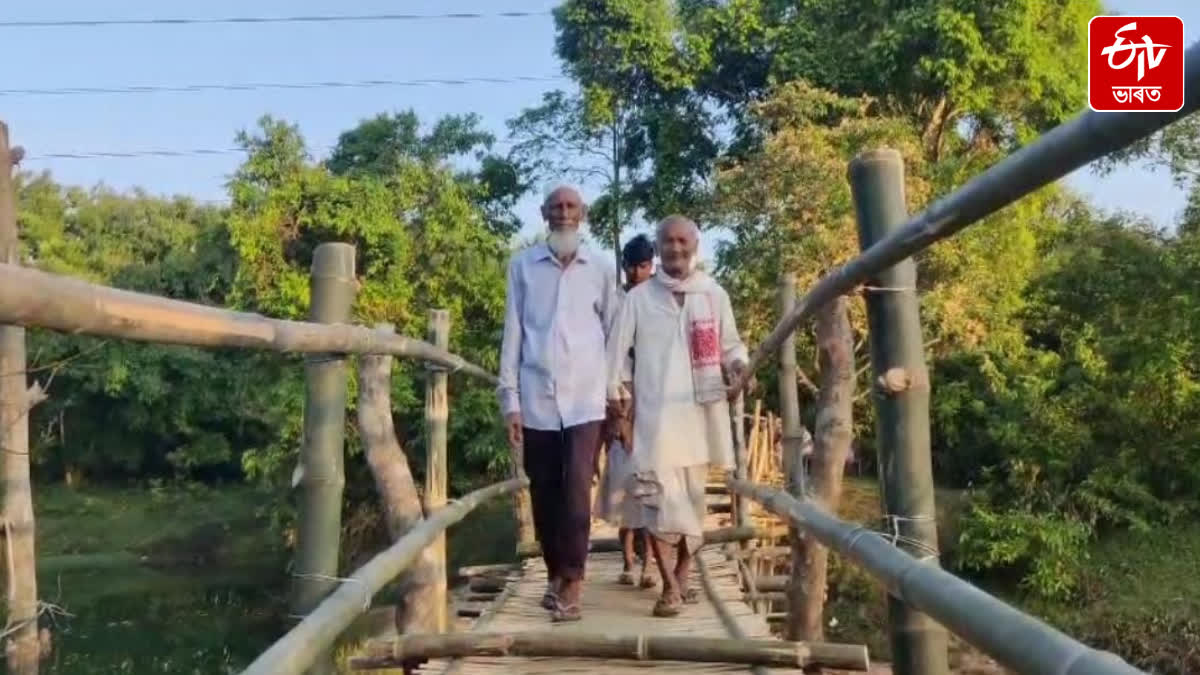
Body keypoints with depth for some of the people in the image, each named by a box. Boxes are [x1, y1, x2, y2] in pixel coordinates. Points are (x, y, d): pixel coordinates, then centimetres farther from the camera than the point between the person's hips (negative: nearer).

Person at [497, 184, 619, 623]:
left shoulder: (601, 269, 8)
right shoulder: (523, 265, 7)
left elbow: (613, 332, 11)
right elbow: (512, 332, 6)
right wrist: (510, 399, 1)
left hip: (585, 397, -1)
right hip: (536, 397, 1)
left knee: (576, 489, -10)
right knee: (544, 492, 7)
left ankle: (572, 582, -4)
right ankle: (555, 573, 22)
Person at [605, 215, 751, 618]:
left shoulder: (715, 295, 7)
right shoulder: (639, 298, 3)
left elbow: (730, 344, 12)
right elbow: (618, 349, 6)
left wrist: (738, 365, -9)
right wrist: (617, 392, 2)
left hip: (702, 409, 2)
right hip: (656, 412, -2)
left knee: (694, 496, 9)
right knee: (660, 496, -10)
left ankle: (683, 576, 23)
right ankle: (670, 587, -4)